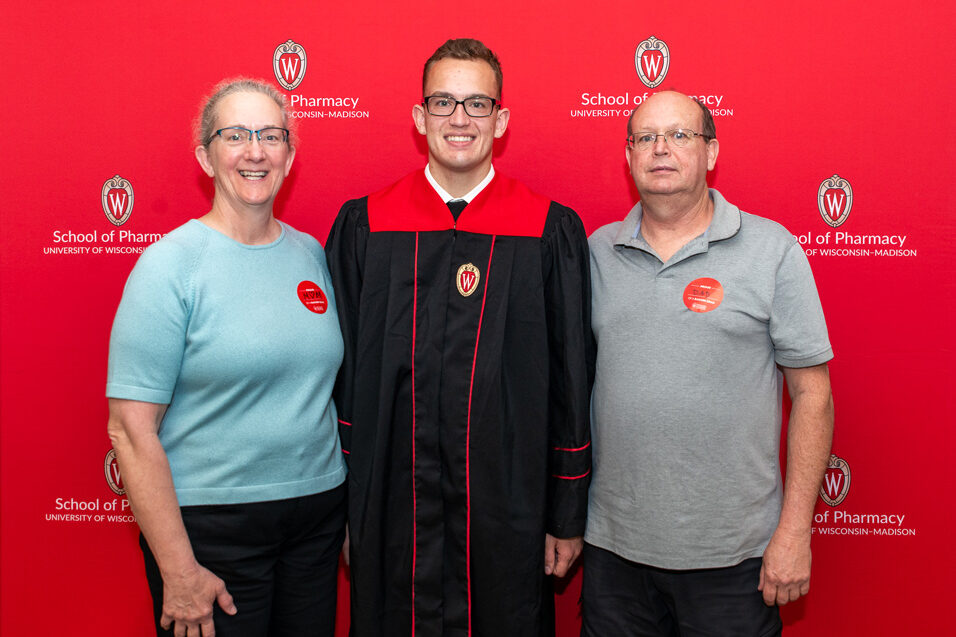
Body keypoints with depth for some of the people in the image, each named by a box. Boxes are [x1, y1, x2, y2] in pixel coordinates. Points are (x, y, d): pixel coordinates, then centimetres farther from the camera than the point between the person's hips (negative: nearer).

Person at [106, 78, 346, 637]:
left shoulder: (312, 254, 4)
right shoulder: (170, 264, -11)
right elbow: (131, 429, -13)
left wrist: (351, 510, 10)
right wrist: (178, 570, -15)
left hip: (317, 516, 5)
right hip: (210, 524, -5)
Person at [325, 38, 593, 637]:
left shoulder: (552, 232, -3)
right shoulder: (362, 227, 0)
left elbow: (573, 385, -1)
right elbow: (341, 375, 3)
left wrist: (569, 516, 1)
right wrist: (340, 507, 3)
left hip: (509, 511, 0)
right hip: (390, 512, 1)